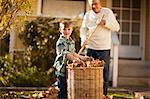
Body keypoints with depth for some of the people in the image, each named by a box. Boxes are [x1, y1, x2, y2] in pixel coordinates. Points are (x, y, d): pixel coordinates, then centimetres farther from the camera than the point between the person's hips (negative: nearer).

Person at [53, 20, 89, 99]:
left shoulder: (71, 41, 12)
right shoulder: (60, 42, -16)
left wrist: (81, 57, 14)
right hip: (62, 68, -8)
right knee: (62, 88, -1)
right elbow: (65, 53, -29)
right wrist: (74, 59, -42)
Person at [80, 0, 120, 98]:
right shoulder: (88, 15, 10)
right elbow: (83, 29, 10)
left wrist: (105, 22, -21)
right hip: (90, 47, 3)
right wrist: (84, 39, -9)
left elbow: (116, 27, -6)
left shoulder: (107, 12, -1)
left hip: (104, 48, -3)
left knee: (104, 71, 0)